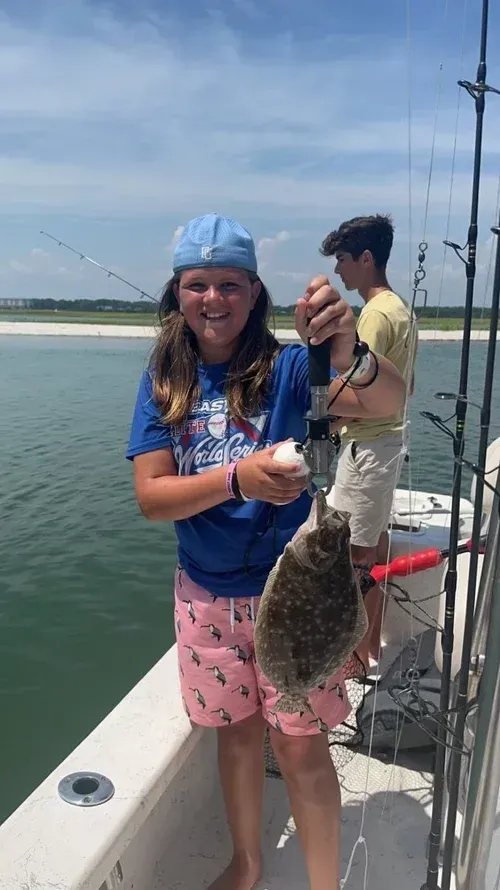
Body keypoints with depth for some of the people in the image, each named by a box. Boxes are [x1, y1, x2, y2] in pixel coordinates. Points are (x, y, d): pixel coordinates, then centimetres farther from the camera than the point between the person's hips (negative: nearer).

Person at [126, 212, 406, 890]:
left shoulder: (287, 366, -13)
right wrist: (236, 480, -30)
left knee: (301, 746, 6)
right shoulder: (164, 382, -5)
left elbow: (389, 401, -29)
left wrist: (348, 352, -51)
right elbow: (150, 497, -12)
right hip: (207, 593, 3)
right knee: (236, 729, 21)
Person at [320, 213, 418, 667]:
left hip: (367, 445, -10)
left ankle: (361, 653, 12)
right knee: (375, 540, 17)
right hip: (390, 438, 10)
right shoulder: (403, 309, 12)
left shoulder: (376, 313, -19)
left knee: (357, 552, -1)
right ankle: (373, 641, 31)